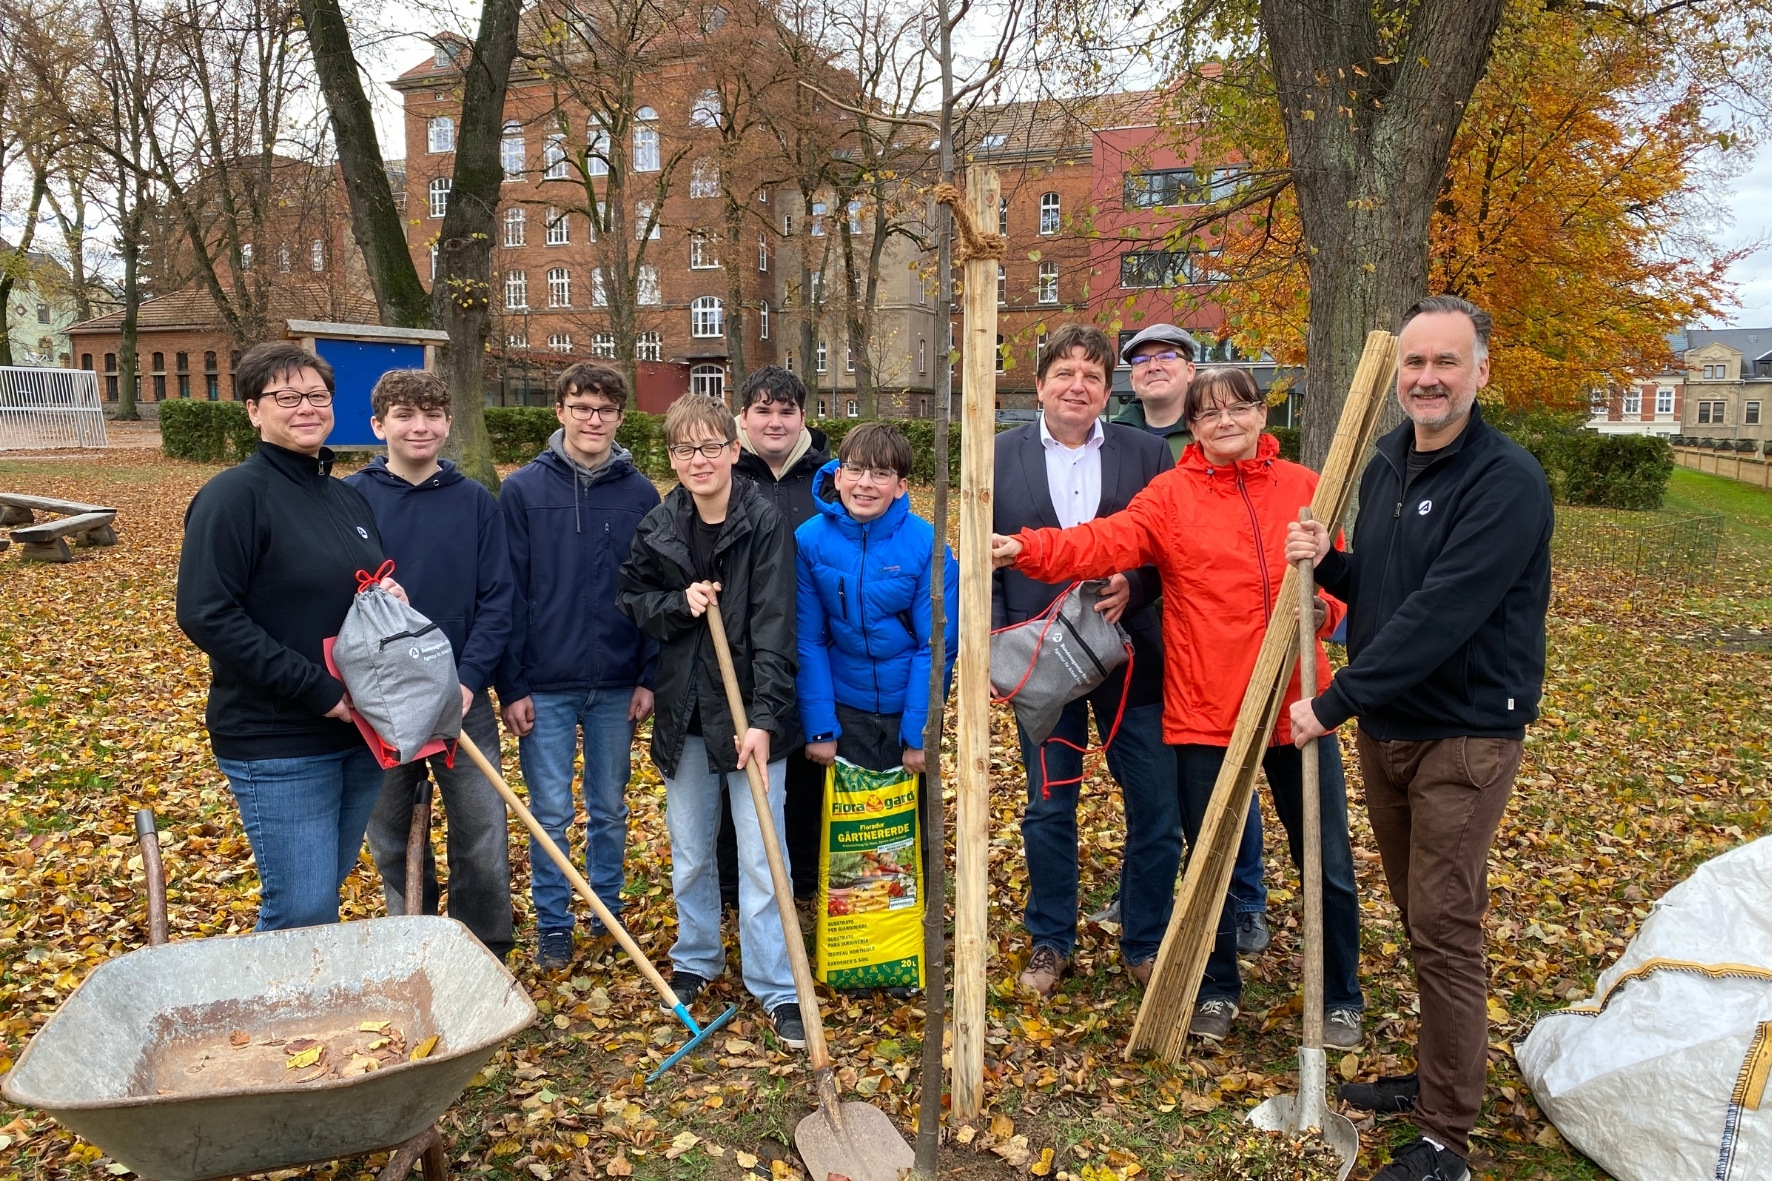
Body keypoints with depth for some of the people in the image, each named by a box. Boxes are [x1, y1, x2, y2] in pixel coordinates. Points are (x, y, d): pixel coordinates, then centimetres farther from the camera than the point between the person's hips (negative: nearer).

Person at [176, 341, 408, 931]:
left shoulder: (351, 499, 11)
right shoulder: (235, 494, -10)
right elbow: (206, 615, -18)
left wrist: (392, 599, -2)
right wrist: (315, 688, -21)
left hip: (359, 731, 7)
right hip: (278, 745, -7)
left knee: (324, 893, 18)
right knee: (303, 914, -4)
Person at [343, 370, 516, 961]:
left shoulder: (477, 502, 1)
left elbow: (496, 601, -1)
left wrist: (468, 681, -12)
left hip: (464, 699, 0)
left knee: (483, 842, 1)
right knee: (393, 845, 13)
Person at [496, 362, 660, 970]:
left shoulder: (640, 493, 1)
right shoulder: (523, 489, -3)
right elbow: (508, 595, -4)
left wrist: (648, 677, 0)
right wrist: (511, 685, -6)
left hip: (616, 685, 2)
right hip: (545, 685, -1)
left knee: (610, 808, 14)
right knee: (551, 814, 7)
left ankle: (608, 910, 31)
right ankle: (552, 923, 23)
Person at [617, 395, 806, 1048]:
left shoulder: (766, 524, -11)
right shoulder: (657, 528, 3)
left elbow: (775, 628, -16)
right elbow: (630, 602, 11)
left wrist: (764, 718, -23)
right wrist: (680, 603, -11)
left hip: (750, 711, -4)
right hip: (684, 711, 4)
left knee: (761, 858, -1)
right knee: (690, 852, 17)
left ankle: (777, 987, 11)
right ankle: (696, 958, 37)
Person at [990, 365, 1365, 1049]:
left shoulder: (1304, 488, 5)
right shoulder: (1171, 494, -2)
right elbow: (1105, 542, -17)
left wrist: (1321, 609, -13)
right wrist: (1028, 550, -33)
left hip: (1297, 705, 2)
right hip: (1205, 711, -1)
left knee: (1328, 864, 10)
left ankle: (1339, 999, 31)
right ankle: (1218, 990, 33)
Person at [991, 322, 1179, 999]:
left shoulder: (1146, 453, 3)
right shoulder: (1000, 455, 4)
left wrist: (1134, 585, -18)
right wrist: (995, 642, -5)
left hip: (1132, 657, 0)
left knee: (1156, 808, 5)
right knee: (1048, 808, 11)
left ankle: (1145, 945, 24)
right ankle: (1050, 942, 28)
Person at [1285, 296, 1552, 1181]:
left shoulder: (1507, 481, -18)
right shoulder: (1386, 465, 8)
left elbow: (1438, 616, -25)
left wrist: (1333, 702, -22)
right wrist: (1325, 562, -5)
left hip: (1464, 736, -8)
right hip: (1384, 727, 8)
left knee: (1445, 927, -3)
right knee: (1417, 918, 18)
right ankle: (1437, 1075, 35)